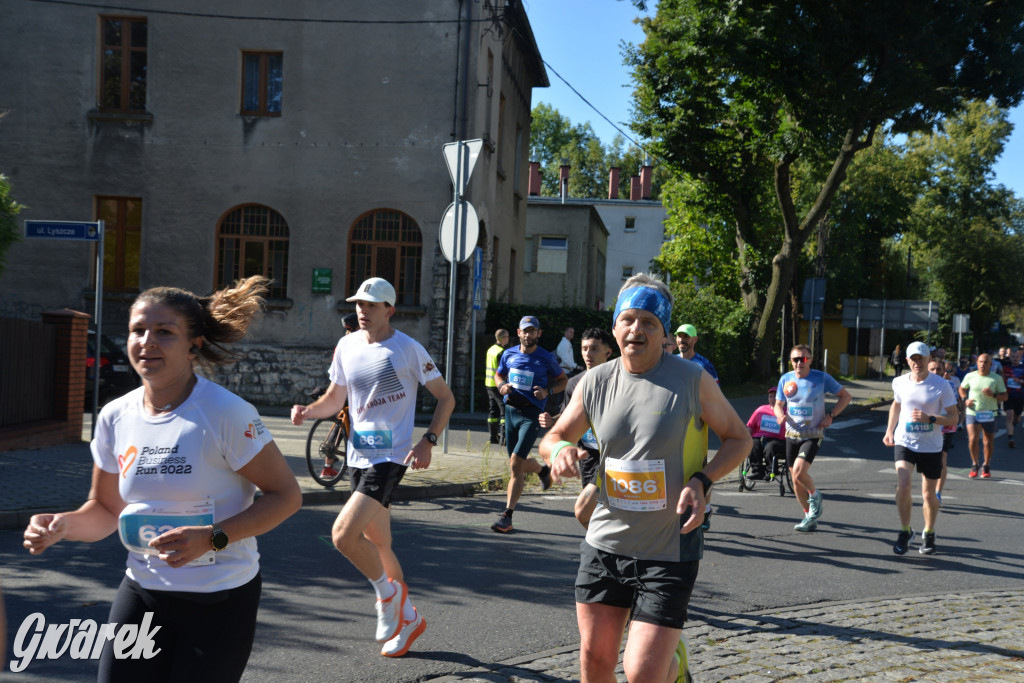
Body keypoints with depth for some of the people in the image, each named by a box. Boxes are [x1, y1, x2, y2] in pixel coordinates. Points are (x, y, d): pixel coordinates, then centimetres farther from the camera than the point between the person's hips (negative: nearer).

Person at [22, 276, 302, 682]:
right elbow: (106, 509, 13)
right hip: (142, 593, 5)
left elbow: (286, 495, -12)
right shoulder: (115, 417, 1)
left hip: (221, 600, -4)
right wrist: (62, 525, -8)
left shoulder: (225, 413, -17)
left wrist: (213, 538, -24)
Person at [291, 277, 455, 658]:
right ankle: (408, 618, 33)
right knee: (378, 547, 15)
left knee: (343, 534, -20)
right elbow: (334, 399, 17)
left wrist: (428, 441, -15)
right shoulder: (346, 346, 7)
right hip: (359, 456, 7)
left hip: (391, 456, -6)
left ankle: (388, 592, 6)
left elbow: (446, 398, -3)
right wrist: (307, 411, -3)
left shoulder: (408, 349, -8)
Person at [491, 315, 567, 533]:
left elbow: (563, 380, 8)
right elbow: (498, 374, 22)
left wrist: (547, 391, -11)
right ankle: (542, 470, 49)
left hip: (532, 414, -5)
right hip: (511, 410, 5)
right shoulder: (508, 354, 7)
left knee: (516, 463, -15)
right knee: (518, 464, 14)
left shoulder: (546, 358, -3)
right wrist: (501, 385, -2)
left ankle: (506, 516, -11)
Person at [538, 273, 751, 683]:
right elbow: (553, 437, 12)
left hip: (670, 552, -4)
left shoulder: (692, 381, -9)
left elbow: (739, 438, 1)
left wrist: (701, 481, -16)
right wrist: (560, 450, -13)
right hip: (604, 543, 4)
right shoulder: (595, 381, 1)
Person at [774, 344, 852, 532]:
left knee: (799, 471, -23)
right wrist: (780, 414, -11)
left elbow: (845, 396, 2)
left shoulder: (821, 378, -7)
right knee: (796, 481, 8)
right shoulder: (786, 379, 2)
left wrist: (831, 415, -10)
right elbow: (778, 404, 13)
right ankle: (810, 516, 26)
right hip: (792, 435, 4)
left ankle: (815, 495, 8)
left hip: (813, 434, -4)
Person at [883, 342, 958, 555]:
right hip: (904, 442, 1)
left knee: (928, 495, 8)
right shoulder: (899, 383, -2)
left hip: (931, 447, -1)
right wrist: (889, 430, 13)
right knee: (903, 486, -17)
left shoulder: (942, 386, -12)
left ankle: (929, 534, 31)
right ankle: (905, 532, 1)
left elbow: (953, 418, -10)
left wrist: (930, 419, -27)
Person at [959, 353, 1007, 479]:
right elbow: (962, 388, 18)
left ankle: (986, 466, 29)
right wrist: (965, 399, 0)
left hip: (989, 414, 0)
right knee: (972, 439, -14)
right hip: (972, 412, 0)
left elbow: (1005, 396, 1)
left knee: (988, 442, 8)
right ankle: (975, 465, 6)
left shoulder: (997, 378, -1)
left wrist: (993, 395, -18)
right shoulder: (970, 376, 2)